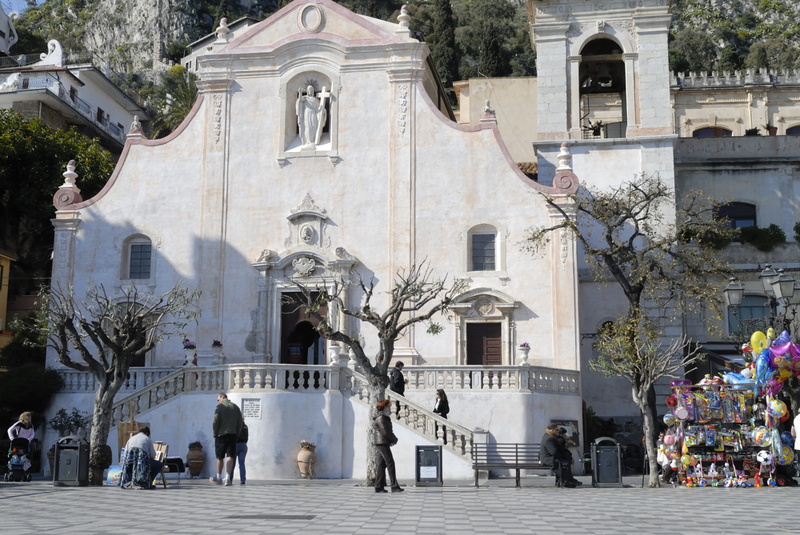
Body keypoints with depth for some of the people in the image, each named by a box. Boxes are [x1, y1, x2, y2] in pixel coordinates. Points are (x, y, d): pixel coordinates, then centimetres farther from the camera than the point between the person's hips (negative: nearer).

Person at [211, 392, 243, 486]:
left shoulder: (219, 407, -5)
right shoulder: (235, 407, 9)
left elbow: (215, 422, -9)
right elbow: (240, 422, 7)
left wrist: (215, 434, 0)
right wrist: (237, 435, 10)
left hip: (221, 434, -3)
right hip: (232, 435, 3)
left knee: (220, 457, 11)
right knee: (230, 457, -3)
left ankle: (219, 477, 24)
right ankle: (228, 478, -15)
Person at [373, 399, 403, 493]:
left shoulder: (384, 417, 17)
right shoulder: (381, 418, -14)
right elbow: (385, 432, -18)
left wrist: (393, 439, 6)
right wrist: (394, 439, -5)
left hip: (381, 443, 10)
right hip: (382, 443, -10)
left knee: (382, 464, 9)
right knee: (390, 464, -9)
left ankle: (378, 487, 10)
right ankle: (394, 486, -10)